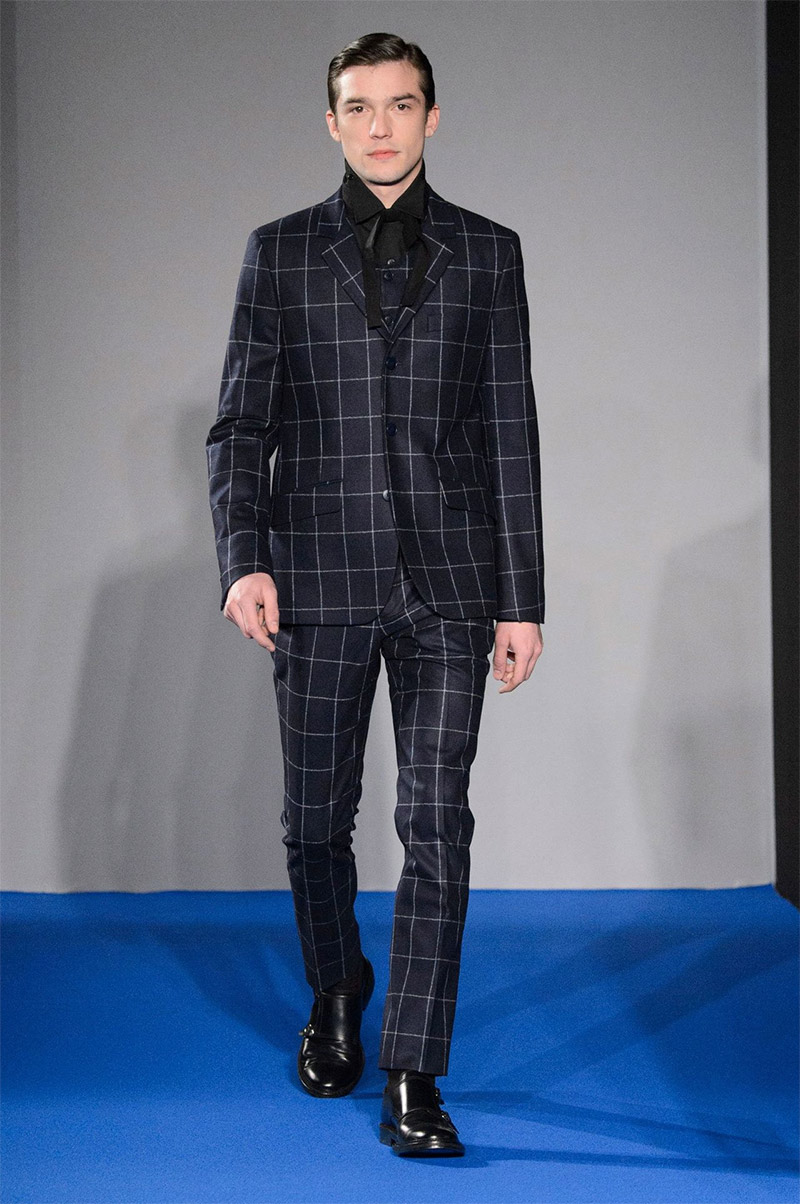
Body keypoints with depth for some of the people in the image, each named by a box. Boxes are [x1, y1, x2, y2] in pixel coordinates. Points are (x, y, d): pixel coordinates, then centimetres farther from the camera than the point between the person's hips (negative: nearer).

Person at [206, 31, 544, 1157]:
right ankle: (335, 1000, 35)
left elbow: (511, 433, 5)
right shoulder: (280, 250, 8)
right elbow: (241, 422, 4)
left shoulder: (487, 252, 8)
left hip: (449, 583, 0)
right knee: (317, 820, 10)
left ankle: (412, 1075, 6)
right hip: (319, 578, 1)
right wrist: (244, 557, -11)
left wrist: (522, 598, 1)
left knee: (438, 826, -3)